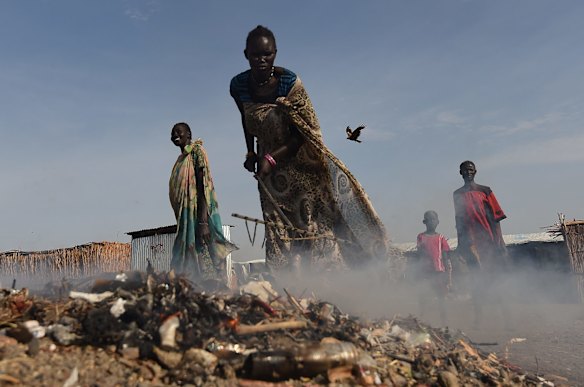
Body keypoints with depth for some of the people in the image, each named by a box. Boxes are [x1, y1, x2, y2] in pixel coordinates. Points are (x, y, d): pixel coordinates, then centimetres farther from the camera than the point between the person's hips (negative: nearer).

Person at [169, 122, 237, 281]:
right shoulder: (181, 158, 18)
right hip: (185, 217, 8)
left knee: (202, 255, -10)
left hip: (197, 213, -8)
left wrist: (203, 222, -24)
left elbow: (202, 186, -16)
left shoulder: (196, 151, -5)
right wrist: (181, 223, 18)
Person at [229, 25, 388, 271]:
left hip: (299, 157, -2)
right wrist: (250, 153, 10)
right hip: (269, 167, 3)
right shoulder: (238, 86, -7)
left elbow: (305, 132, -15)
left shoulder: (290, 82, -18)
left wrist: (271, 158, -20)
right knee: (279, 228, 1)